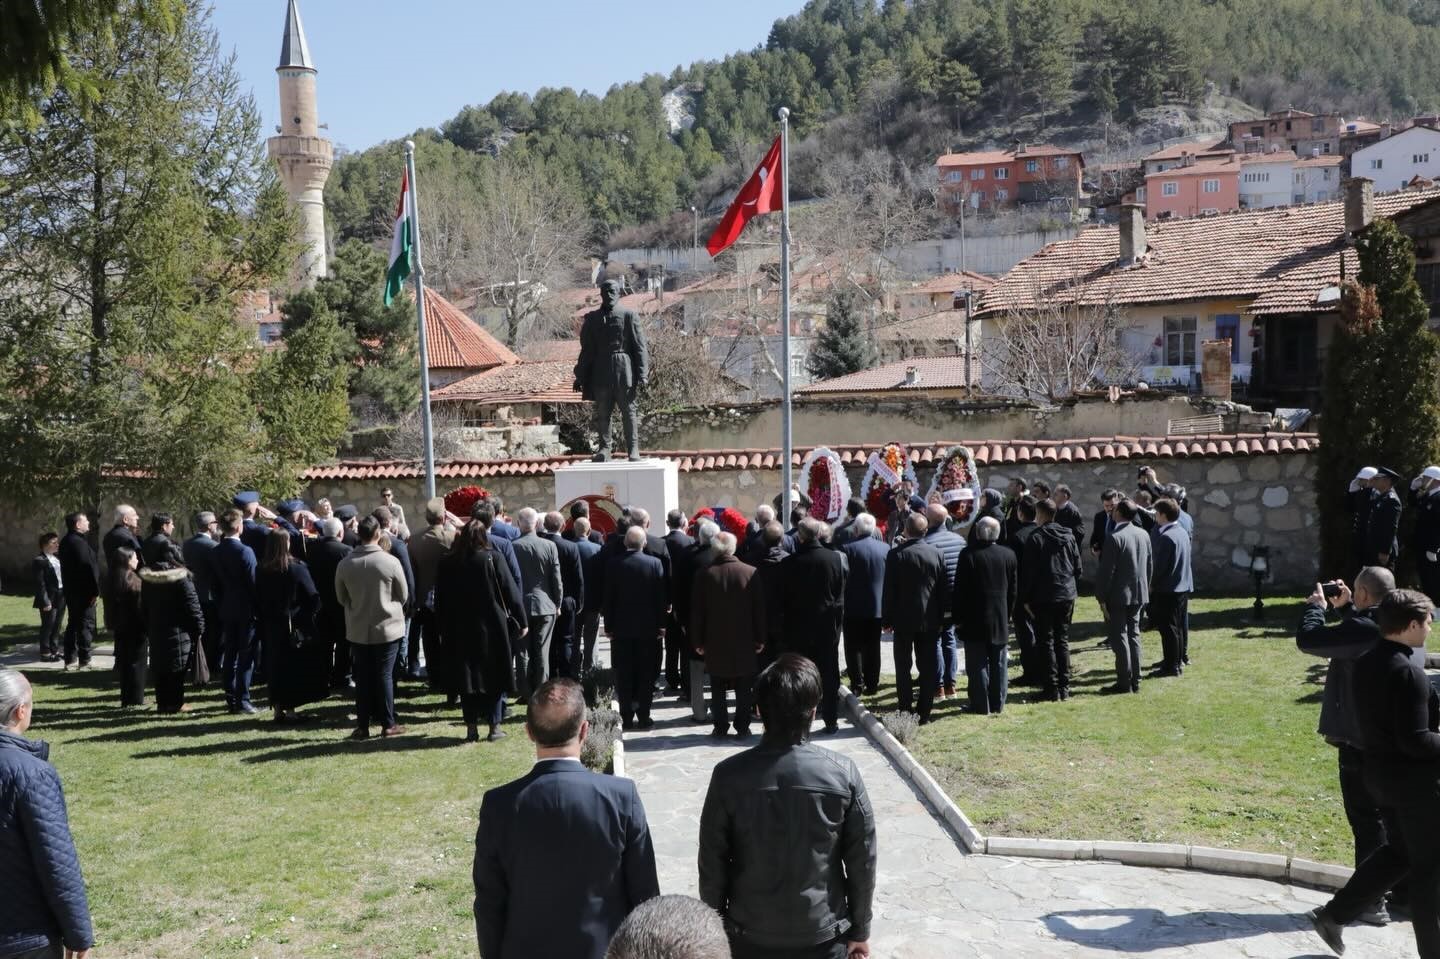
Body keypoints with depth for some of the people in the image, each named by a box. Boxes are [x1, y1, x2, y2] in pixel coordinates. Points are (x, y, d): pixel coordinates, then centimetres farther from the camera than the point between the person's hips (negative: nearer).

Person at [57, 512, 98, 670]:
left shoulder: (66, 542, 14)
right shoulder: (79, 542, -18)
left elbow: (66, 567, 18)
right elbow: (88, 567, -23)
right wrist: (95, 590, -19)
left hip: (71, 591, 10)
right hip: (84, 592, -10)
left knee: (74, 624, 15)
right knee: (86, 625, -4)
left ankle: (69, 659, 19)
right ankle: (84, 661, -3)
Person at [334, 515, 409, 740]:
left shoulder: (345, 564, -7)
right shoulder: (391, 562, -15)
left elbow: (341, 598, 6)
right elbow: (403, 596, -3)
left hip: (358, 629, 2)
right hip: (387, 627, -2)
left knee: (362, 677, 9)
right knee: (384, 675, 5)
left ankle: (362, 726, 12)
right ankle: (388, 724, 11)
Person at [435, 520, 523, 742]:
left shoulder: (446, 563, -1)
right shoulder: (492, 558, -10)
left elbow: (440, 600, 5)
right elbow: (511, 591, -7)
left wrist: (443, 629, 13)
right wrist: (520, 620, 3)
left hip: (459, 632, 2)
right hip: (492, 629, -2)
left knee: (467, 677, 10)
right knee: (494, 676, 8)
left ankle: (471, 728, 11)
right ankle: (494, 726, 10)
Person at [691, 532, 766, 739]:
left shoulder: (704, 575, -8)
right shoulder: (751, 573, -7)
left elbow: (697, 611, -3)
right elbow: (760, 608, -4)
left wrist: (698, 641, 5)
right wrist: (760, 638, 5)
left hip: (715, 642, 0)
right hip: (744, 641, 0)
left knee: (718, 688, 10)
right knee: (743, 689, 9)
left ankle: (720, 727, 13)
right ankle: (742, 728, 11)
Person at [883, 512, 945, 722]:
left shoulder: (897, 554, -10)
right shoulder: (937, 554, -1)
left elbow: (889, 589, -8)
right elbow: (942, 588, 5)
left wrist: (887, 618, 0)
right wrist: (939, 618, 12)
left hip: (903, 619, -2)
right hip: (930, 620, 3)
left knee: (903, 668, 6)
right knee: (928, 668, 8)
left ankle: (905, 711, 5)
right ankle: (924, 713, 9)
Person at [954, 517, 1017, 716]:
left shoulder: (968, 555, -13)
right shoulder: (1008, 555, 1)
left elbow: (960, 589, -11)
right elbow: (1013, 589, 8)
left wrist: (958, 617, -3)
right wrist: (1007, 615, 17)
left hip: (974, 620, -4)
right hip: (1000, 620, 4)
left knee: (977, 664, 1)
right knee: (998, 663, 12)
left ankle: (981, 705, 4)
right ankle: (998, 704, 17)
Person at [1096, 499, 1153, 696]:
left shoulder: (1115, 538, -18)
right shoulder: (1144, 535, 5)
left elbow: (1106, 571, -17)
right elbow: (1150, 565, 12)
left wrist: (1101, 596, -10)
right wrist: (1145, 588, 19)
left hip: (1118, 596, -7)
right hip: (1138, 595, 7)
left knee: (1119, 637, -1)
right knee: (1133, 635, 13)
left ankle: (1124, 683, 0)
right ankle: (1135, 681, 17)